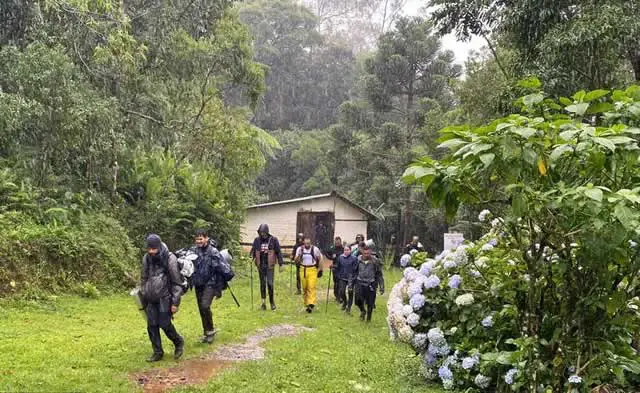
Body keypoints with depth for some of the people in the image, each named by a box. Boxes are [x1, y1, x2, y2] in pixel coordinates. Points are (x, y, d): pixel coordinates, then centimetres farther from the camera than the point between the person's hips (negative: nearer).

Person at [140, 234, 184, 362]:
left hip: (165, 298, -5)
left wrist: (175, 302, -11)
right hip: (151, 299, 5)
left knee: (165, 324, -5)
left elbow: (177, 282, -9)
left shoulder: (170, 259, -12)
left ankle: (179, 342, 21)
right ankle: (158, 352, 16)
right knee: (152, 326, 4)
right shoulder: (146, 258, 3)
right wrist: (143, 298, 16)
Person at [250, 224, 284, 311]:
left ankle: (272, 301, 8)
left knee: (270, 283, -9)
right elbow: (253, 250, 14)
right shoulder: (257, 240, 7)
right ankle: (263, 303, 13)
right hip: (261, 265, 3)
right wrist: (252, 257, -8)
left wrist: (280, 264, -1)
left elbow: (278, 252, 1)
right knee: (262, 284, 8)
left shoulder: (273, 240, -2)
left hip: (269, 265, -3)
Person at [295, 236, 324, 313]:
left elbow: (320, 259, 7)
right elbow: (296, 261, 4)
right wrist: (299, 256, -16)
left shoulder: (315, 249, -4)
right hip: (303, 270, 3)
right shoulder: (300, 249, 3)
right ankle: (306, 303, 21)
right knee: (304, 288, 7)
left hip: (312, 270, -3)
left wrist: (320, 270, 5)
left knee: (311, 287, -14)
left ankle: (311, 304, -20)